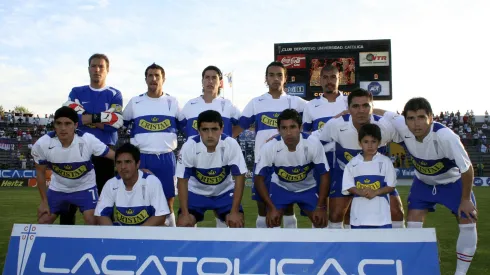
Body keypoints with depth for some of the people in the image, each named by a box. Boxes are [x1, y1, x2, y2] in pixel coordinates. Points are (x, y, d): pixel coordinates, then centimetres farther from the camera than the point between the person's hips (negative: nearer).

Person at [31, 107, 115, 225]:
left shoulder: (88, 140, -29)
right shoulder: (42, 144, -22)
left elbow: (115, 156, -19)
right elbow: (40, 172, -6)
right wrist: (44, 201, -2)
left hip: (85, 186, -2)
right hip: (58, 188, 3)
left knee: (92, 221, -16)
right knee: (43, 222, 5)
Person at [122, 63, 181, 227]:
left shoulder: (172, 102, 7)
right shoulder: (135, 102, 5)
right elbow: (122, 124, 16)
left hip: (166, 158, 0)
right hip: (142, 158, 0)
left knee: (168, 204, 7)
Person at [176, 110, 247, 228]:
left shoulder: (231, 145, -26)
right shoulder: (189, 147, -25)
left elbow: (239, 177, -19)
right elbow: (182, 180, -16)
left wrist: (234, 211, -22)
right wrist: (185, 213, -21)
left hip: (224, 191, 0)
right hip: (196, 192, 0)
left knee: (237, 222, -19)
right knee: (183, 223, -17)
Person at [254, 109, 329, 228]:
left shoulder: (313, 144, -29)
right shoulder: (269, 148, -29)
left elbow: (324, 175, -17)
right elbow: (259, 178, -18)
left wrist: (321, 206, -18)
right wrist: (271, 207, -21)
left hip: (308, 188, 1)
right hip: (280, 187, 0)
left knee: (321, 222, -7)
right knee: (272, 222, -12)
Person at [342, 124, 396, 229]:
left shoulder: (385, 162, -2)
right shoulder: (353, 163, 2)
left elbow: (391, 186, -2)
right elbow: (348, 186, 2)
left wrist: (375, 192, -18)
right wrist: (361, 192, -18)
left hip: (381, 214, -1)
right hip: (359, 214, 2)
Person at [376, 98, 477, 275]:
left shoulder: (445, 136, -41)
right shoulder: (402, 127, -30)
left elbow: (467, 168, -27)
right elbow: (381, 113, -11)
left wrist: (465, 199, -17)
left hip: (453, 182, -2)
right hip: (423, 182, 3)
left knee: (468, 224, -7)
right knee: (413, 221, -7)